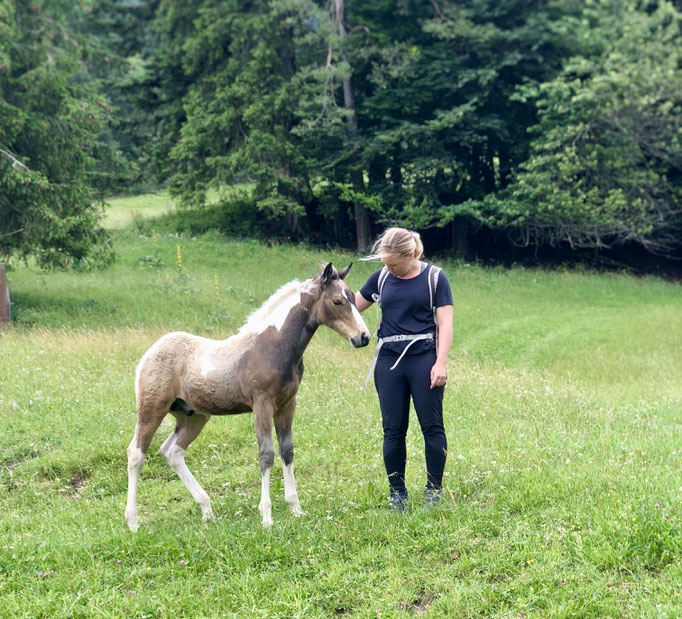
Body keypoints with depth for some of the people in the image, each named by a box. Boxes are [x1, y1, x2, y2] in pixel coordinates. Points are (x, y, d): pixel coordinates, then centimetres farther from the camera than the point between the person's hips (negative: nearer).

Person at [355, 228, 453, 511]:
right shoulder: (381, 278, 9)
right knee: (393, 429, 5)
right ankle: (397, 492, 15)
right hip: (388, 360, 3)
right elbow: (351, 307, 17)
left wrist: (441, 363, -12)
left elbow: (445, 323, -5)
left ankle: (434, 489, 12)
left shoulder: (434, 277, -1)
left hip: (423, 358, -3)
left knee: (432, 426, 0)